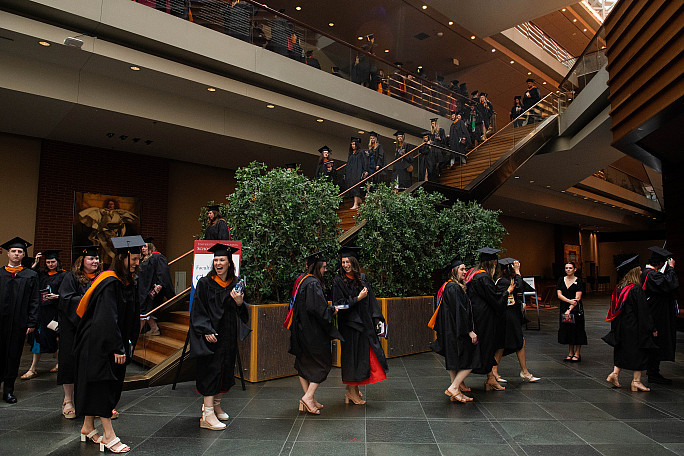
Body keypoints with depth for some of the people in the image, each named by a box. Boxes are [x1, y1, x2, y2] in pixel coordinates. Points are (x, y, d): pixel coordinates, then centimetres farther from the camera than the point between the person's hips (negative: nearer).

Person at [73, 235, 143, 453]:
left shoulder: (126, 282, 7)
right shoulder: (110, 283, -21)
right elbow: (107, 318, -25)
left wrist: (129, 341, 11)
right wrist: (117, 348, -23)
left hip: (110, 343, 9)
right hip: (98, 343, -9)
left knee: (104, 385, 16)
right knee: (102, 384, -3)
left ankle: (88, 427, 31)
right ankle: (109, 436, 4)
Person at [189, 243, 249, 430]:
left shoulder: (235, 284, 5)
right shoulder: (205, 283, -7)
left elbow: (243, 313, 7)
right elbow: (198, 310, -9)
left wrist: (240, 302, -15)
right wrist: (206, 331, -19)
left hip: (228, 336, 5)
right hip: (210, 335, -5)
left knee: (225, 370, 12)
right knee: (211, 370, -7)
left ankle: (216, 405, 31)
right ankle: (208, 415, -4)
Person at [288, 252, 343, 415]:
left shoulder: (301, 280, 11)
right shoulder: (313, 283, -18)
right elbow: (318, 308, -24)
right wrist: (332, 310, -7)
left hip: (301, 330, 9)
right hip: (313, 331, -9)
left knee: (304, 363, 13)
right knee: (322, 362, 3)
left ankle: (308, 400, 20)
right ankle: (309, 397, -2)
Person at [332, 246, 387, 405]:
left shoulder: (362, 278, 8)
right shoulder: (338, 281, -6)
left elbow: (371, 300, 7)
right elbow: (339, 304, -13)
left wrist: (377, 319, 0)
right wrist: (357, 299, -17)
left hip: (364, 323, 5)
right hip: (349, 324, -5)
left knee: (364, 355, 9)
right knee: (352, 356, 0)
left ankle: (354, 389, 26)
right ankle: (351, 392, 15)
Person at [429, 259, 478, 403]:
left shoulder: (448, 286, 15)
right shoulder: (454, 288, -17)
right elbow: (460, 311, -21)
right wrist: (469, 331, -18)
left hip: (450, 331, 10)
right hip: (457, 332, -10)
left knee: (454, 363, 12)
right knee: (468, 362, -3)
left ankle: (456, 392, 17)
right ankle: (454, 388, -3)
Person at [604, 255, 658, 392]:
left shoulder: (619, 288, 4)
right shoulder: (636, 290, -17)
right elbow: (644, 312, -16)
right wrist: (652, 329, -8)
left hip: (621, 327, 7)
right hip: (635, 328, -7)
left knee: (622, 351, 16)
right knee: (639, 352, 5)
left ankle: (615, 373, 10)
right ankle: (636, 381, 10)